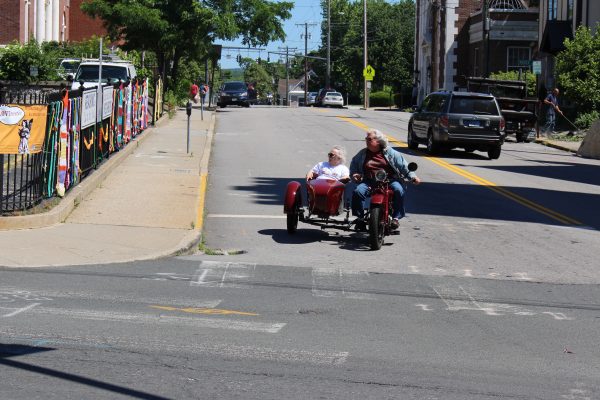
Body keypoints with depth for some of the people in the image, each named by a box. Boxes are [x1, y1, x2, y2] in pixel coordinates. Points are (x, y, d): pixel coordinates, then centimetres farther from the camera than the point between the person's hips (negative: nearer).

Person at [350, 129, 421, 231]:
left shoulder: (390, 153, 7)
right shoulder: (362, 154, 15)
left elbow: (403, 165, 3)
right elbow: (353, 165, 27)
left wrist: (412, 176, -9)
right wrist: (354, 174, 6)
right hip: (369, 182, 2)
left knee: (398, 190, -31)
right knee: (358, 192, -27)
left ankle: (396, 218, -21)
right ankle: (360, 218, -15)